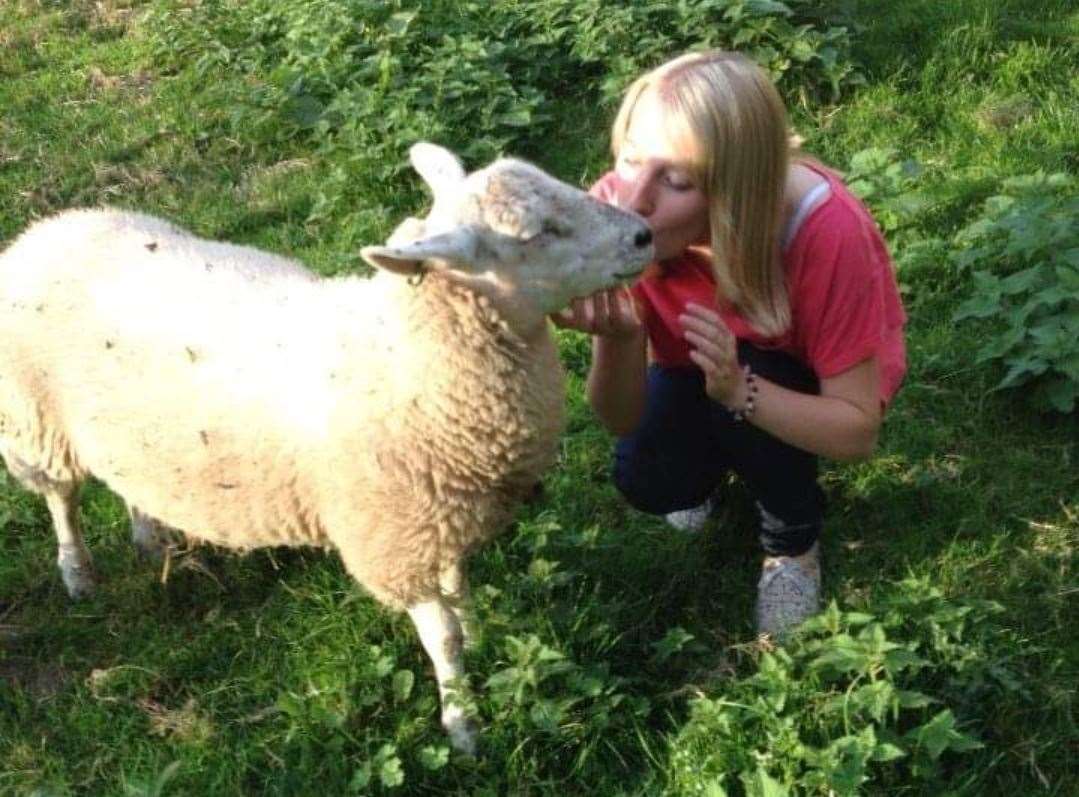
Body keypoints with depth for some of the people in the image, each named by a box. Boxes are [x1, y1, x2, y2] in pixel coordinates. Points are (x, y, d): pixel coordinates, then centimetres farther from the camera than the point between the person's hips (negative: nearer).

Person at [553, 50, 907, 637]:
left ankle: (794, 540, 1)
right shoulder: (615, 208, -31)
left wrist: (738, 390, -46)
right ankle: (716, 457, 15)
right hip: (698, 360, 2)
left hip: (810, 375, -2)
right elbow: (623, 419, -24)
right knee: (647, 479, -21)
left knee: (739, 411, -31)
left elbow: (857, 431, -30)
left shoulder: (826, 233, -39)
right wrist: (617, 338, -46)